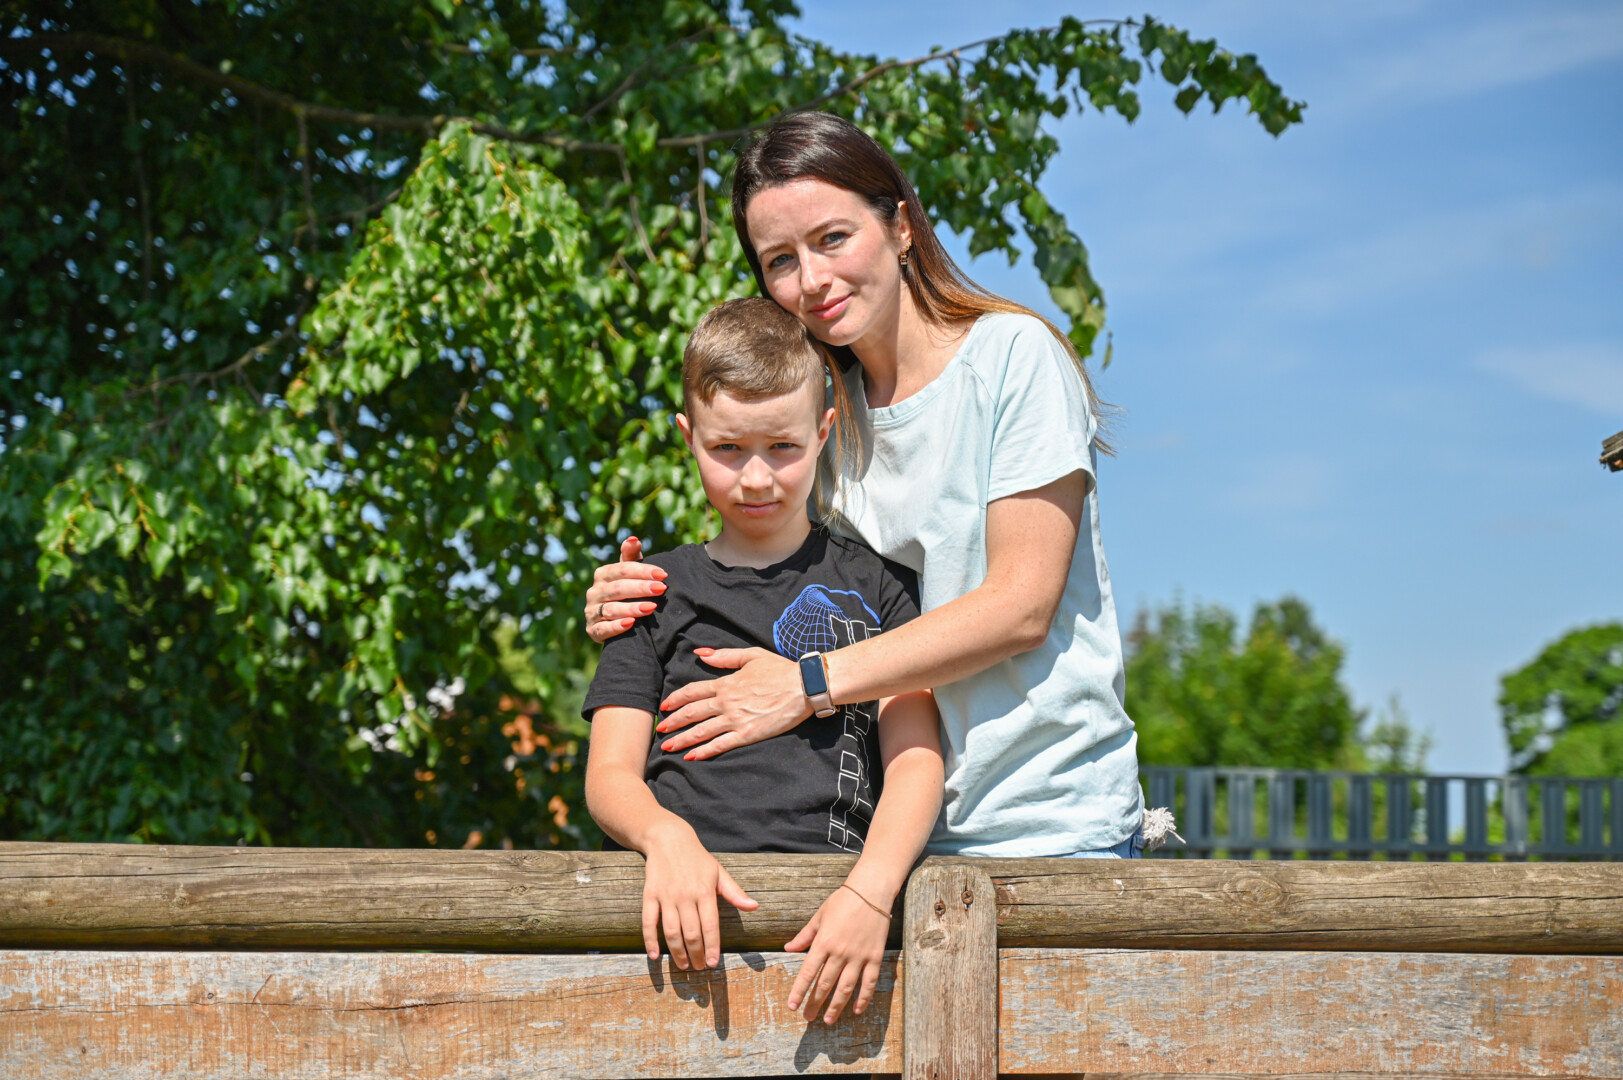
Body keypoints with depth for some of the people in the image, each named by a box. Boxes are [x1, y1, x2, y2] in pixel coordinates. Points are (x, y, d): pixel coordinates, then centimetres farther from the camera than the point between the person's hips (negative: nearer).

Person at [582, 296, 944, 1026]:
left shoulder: (875, 584, 17)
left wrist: (870, 890, -15)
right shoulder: (659, 591, 19)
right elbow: (610, 773, 11)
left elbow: (916, 757, 5)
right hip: (686, 910, 1)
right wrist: (665, 836, -13)